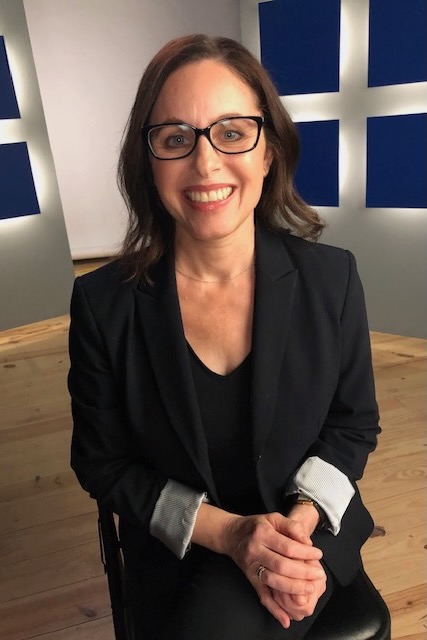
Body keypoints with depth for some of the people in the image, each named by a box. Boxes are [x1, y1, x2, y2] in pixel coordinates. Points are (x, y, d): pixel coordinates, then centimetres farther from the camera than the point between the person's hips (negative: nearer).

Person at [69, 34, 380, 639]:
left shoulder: (332, 278, -13)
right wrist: (226, 532, -16)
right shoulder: (103, 304, -15)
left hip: (306, 526, 0)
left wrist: (301, 520, -17)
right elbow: (103, 463, -6)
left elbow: (354, 425, -1)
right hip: (176, 552, 1)